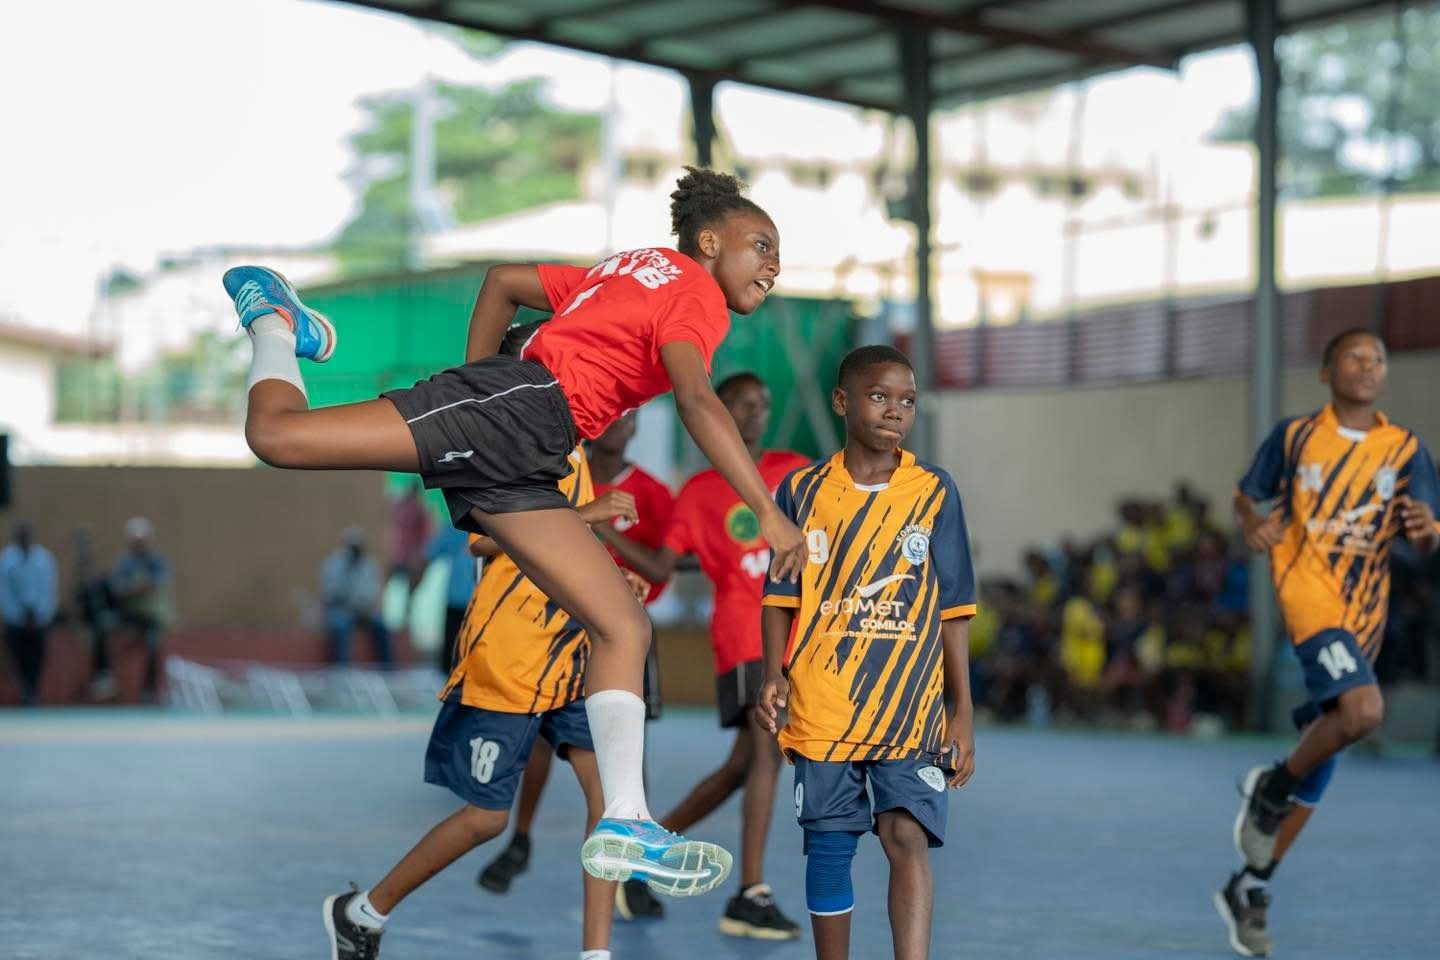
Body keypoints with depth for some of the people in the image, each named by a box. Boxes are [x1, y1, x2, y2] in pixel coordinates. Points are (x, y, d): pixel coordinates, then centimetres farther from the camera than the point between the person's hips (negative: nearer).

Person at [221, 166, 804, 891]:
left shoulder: (632, 272, 30)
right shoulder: (698, 292, 2)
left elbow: (503, 280, 33)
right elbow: (696, 399, -17)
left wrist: (477, 385, 35)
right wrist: (767, 512, -21)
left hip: (517, 465, 10)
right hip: (526, 404, -10)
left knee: (624, 628, 1)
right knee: (276, 433, -19)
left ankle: (625, 823, -10)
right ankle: (274, 321, 13)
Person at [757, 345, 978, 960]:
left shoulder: (934, 493, 3)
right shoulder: (803, 490, 4)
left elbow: (952, 610, 5)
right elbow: (781, 599, 7)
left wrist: (962, 713, 2)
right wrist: (774, 675, -8)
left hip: (912, 706, -1)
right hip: (822, 708, 1)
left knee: (907, 836, -14)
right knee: (828, 853, 8)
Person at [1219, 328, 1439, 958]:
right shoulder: (1295, 434, 2)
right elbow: (1247, 494, 12)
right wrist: (1252, 525, -11)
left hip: (1363, 617, 4)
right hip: (1303, 594, -4)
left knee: (1314, 775, 7)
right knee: (1363, 709, -30)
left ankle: (1249, 889, 21)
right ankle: (1272, 786, -5)